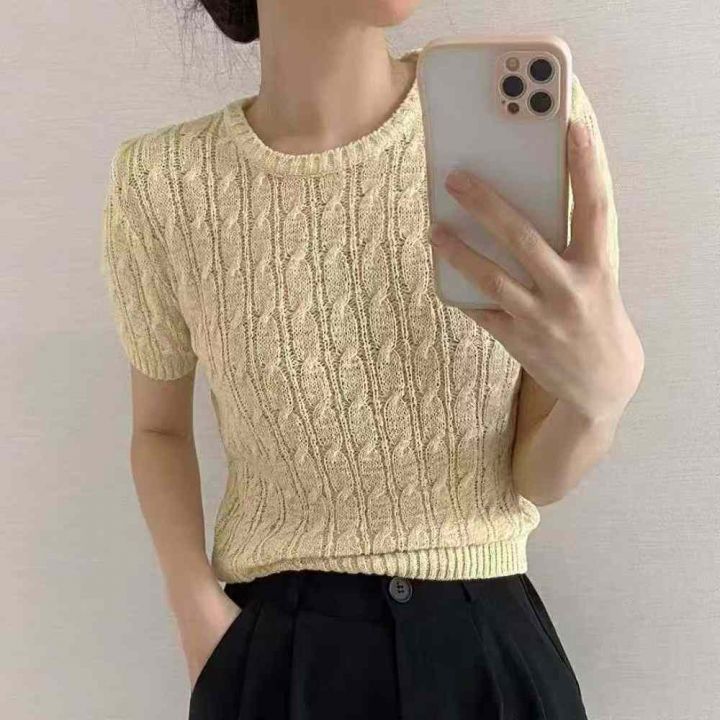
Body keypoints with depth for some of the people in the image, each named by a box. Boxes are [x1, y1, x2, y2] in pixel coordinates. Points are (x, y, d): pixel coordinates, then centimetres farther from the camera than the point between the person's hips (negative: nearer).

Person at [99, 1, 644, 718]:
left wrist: (606, 383, -31)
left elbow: (540, 476, -10)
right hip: (278, 658, 0)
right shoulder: (160, 183, -11)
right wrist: (199, 617, -9)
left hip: (493, 650, 1)